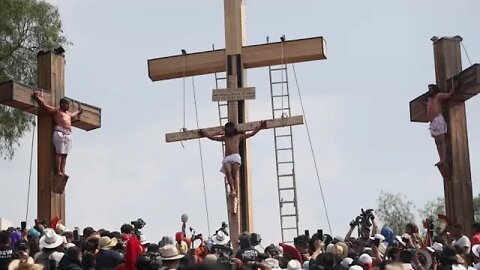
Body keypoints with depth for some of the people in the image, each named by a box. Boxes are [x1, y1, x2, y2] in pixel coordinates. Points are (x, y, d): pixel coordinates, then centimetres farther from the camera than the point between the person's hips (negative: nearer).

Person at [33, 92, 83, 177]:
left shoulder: (68, 114, 29)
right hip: (59, 133, -7)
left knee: (64, 154, 0)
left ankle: (63, 171, -4)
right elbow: (44, 105, 4)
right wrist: (38, 97, -2)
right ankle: (58, 171, -16)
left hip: (68, 134, 7)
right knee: (59, 153, -13)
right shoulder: (56, 111, 9)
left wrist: (78, 111, 67)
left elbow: (73, 114, 53)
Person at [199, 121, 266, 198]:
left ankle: (235, 191, -24)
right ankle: (232, 190, -32)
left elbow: (251, 134, 20)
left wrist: (259, 128, 15)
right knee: (228, 172, -23)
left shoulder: (238, 136, 22)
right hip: (226, 158, 2)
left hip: (235, 156, -2)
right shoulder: (225, 138, 28)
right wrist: (205, 134, 33)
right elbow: (213, 138, 35)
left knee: (235, 174, -15)